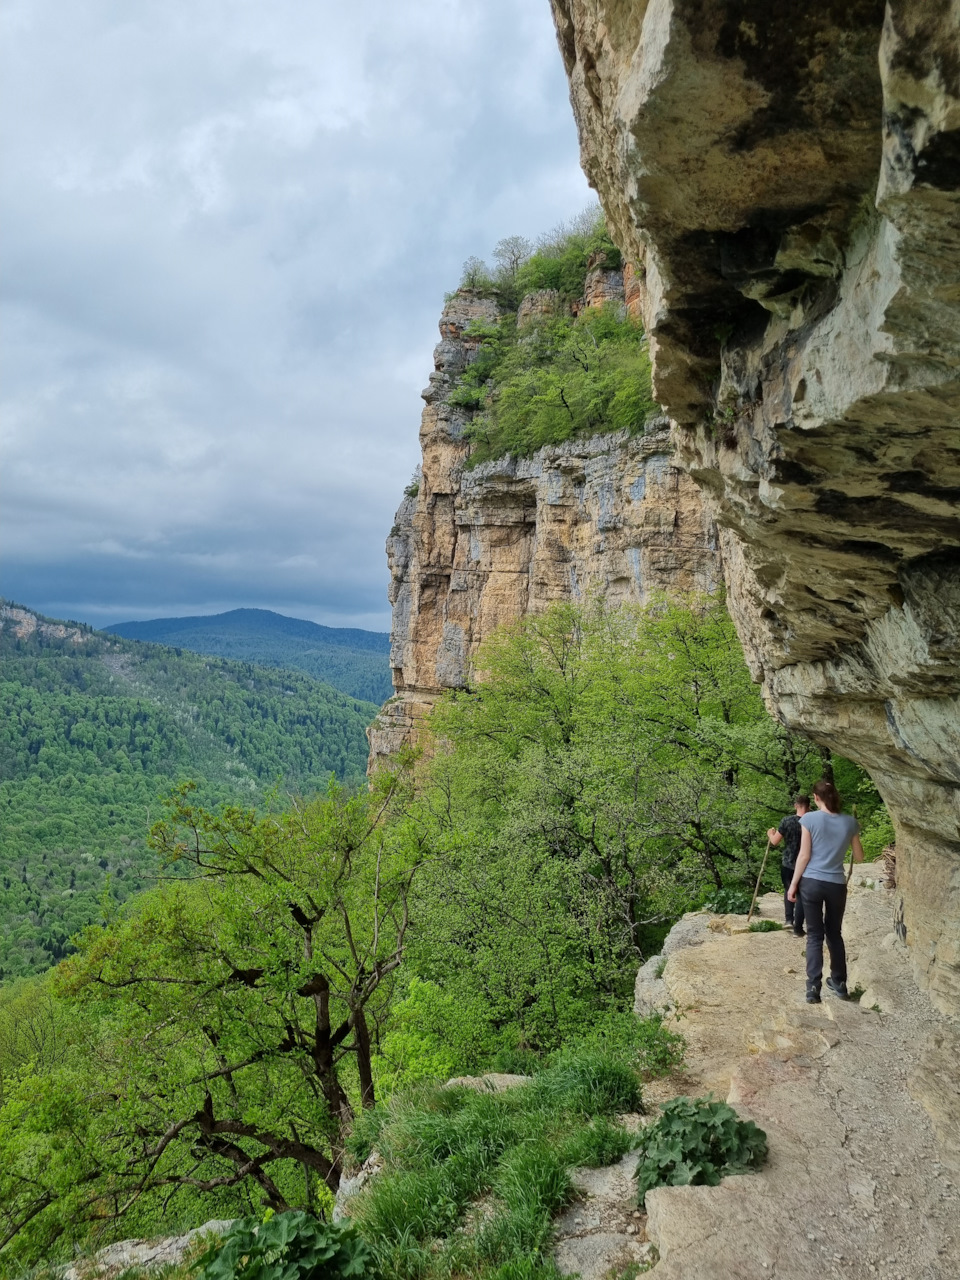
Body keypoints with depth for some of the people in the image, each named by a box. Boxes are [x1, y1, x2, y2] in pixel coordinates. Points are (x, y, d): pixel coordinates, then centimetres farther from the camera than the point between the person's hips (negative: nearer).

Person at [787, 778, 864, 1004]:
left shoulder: (809, 819, -8)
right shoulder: (850, 822, 0)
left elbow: (804, 855, -7)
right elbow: (859, 858, 10)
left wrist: (793, 884, 1)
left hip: (811, 882, -2)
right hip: (837, 885, 2)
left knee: (815, 935, 4)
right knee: (834, 933, 19)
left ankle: (813, 988, 0)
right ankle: (839, 983, 28)